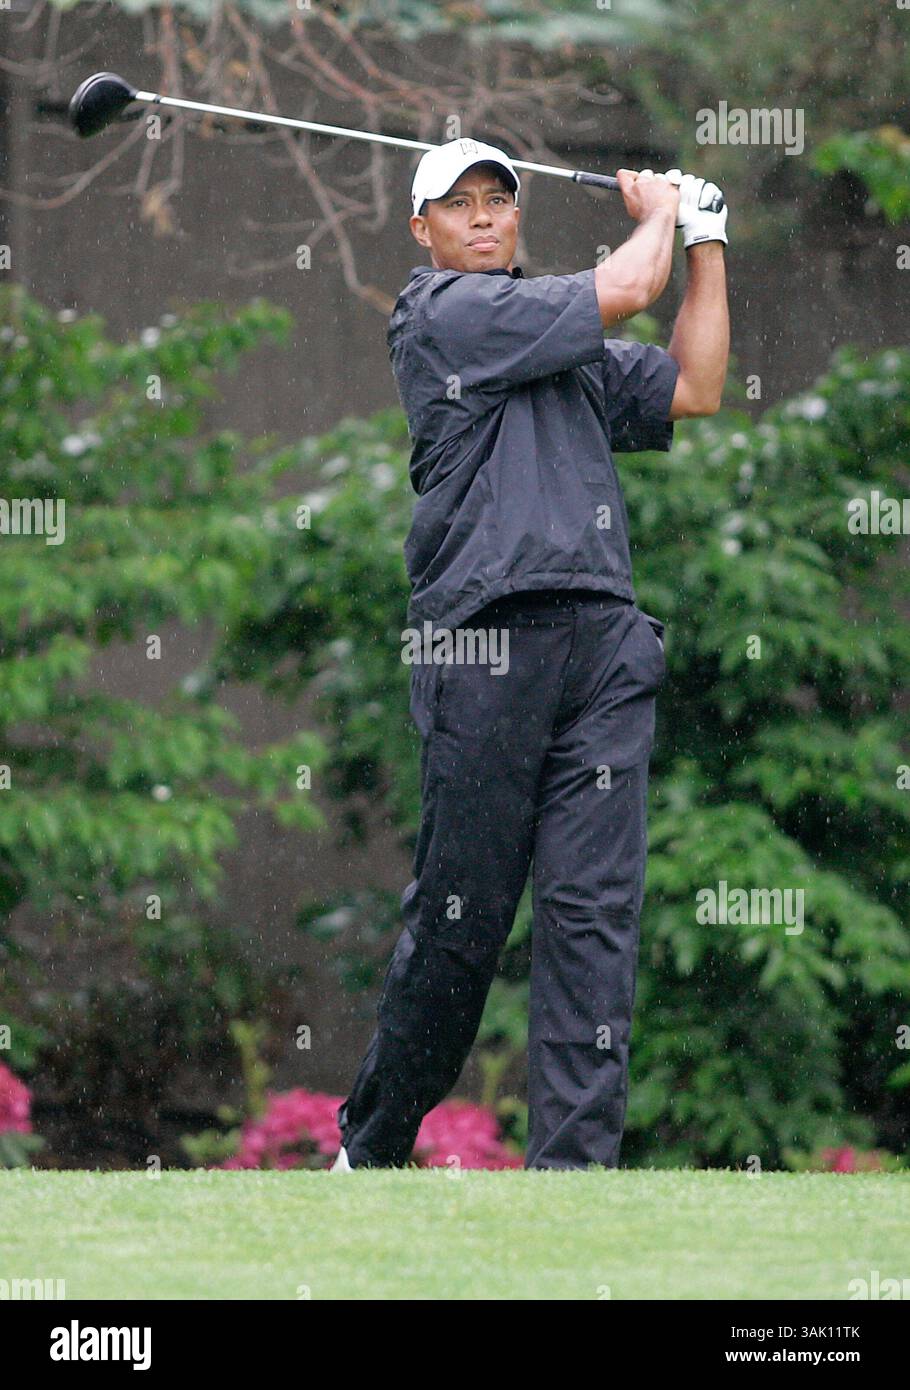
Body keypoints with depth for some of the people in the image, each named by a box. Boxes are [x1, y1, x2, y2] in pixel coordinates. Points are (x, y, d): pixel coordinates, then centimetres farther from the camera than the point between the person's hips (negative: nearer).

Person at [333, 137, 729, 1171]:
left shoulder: (573, 346, 24)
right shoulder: (438, 311, 0)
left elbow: (694, 390, 22)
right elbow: (624, 292, -4)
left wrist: (706, 241, 24)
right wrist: (658, 212, 15)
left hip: (604, 641, 6)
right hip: (485, 642, -6)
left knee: (595, 909, -5)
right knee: (459, 918, -3)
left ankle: (575, 1166, -8)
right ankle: (372, 1146, 14)